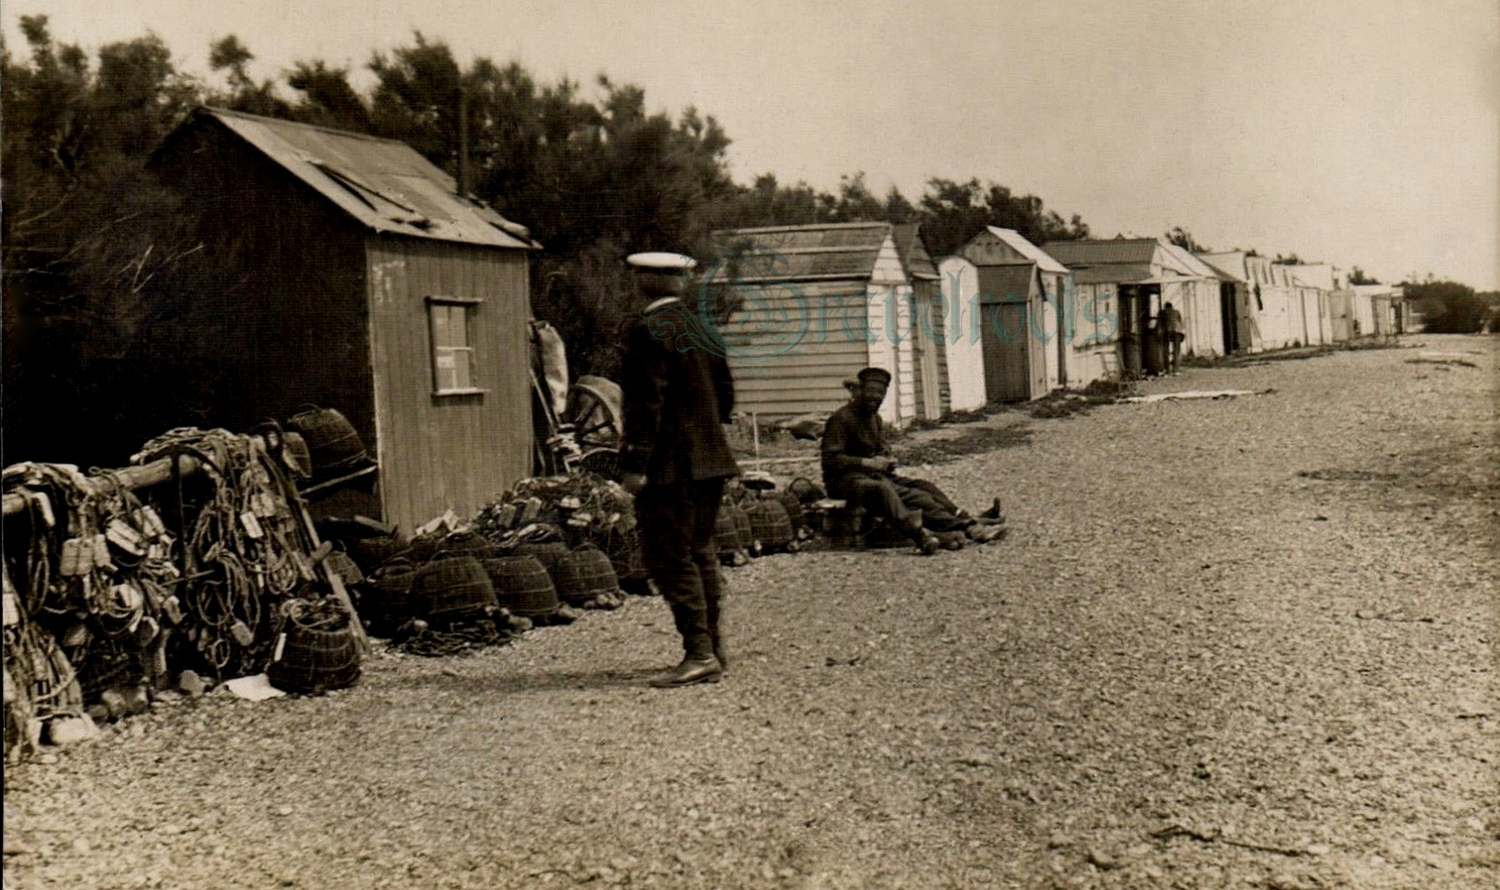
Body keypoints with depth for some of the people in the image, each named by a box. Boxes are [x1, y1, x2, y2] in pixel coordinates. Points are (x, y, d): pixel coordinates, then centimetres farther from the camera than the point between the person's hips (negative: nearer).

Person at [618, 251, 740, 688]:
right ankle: (712, 648, 19)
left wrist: (633, 464, -17)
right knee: (699, 552, 14)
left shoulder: (647, 329, -11)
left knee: (669, 556, -5)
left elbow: (646, 402, -18)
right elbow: (725, 393, 18)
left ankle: (699, 655, -7)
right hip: (710, 461, 9)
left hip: (670, 466, -9)